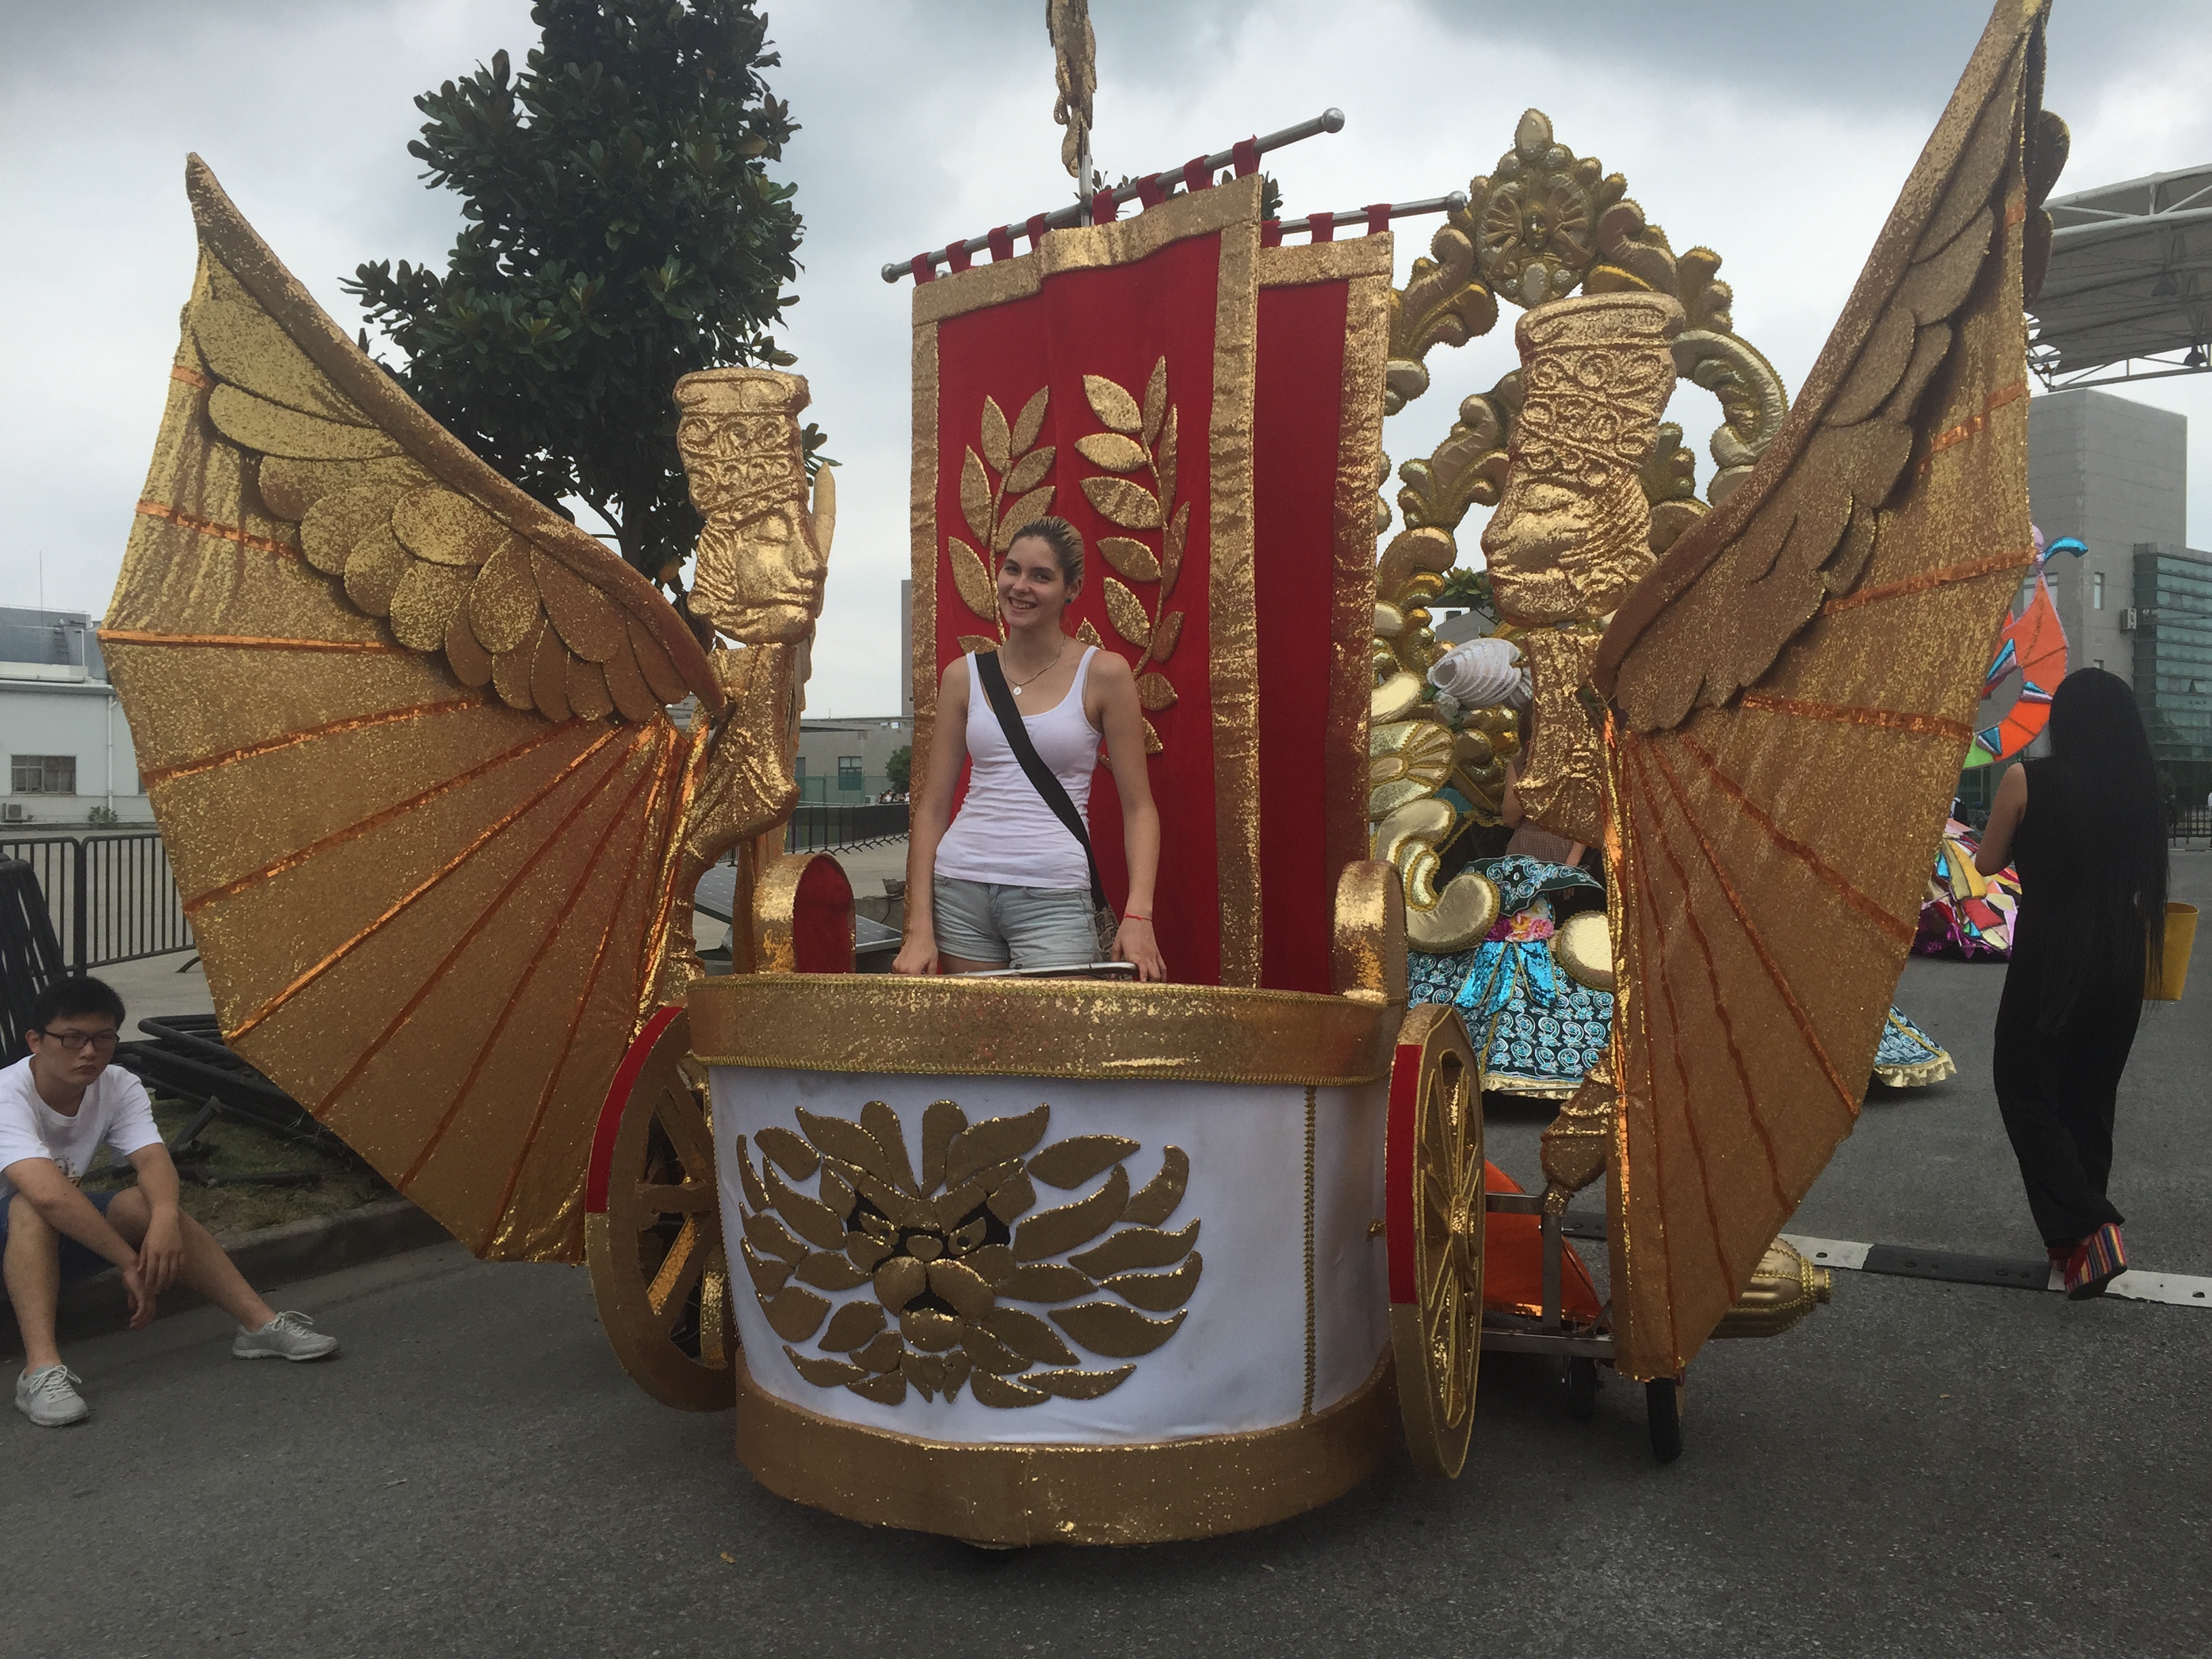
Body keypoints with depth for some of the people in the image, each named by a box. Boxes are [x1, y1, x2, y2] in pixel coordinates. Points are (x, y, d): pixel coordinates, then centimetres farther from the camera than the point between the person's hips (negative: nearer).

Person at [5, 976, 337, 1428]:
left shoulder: (118, 1087, -8)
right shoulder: (11, 1096, -27)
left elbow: (152, 1157, -25)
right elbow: (48, 1192, -41)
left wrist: (164, 1216, -47)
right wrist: (130, 1262, -42)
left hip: (60, 1240, 5)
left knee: (145, 1204, -23)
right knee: (30, 1208, -37)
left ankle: (260, 1323, -25)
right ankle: (42, 1369, -45)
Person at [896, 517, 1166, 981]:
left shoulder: (1103, 673, -1)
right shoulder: (964, 676, 6)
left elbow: (1139, 807, -1)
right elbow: (932, 807, 6)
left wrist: (1138, 915, -14)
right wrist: (920, 928, -2)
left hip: (1053, 896, -2)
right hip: (960, 890, 3)